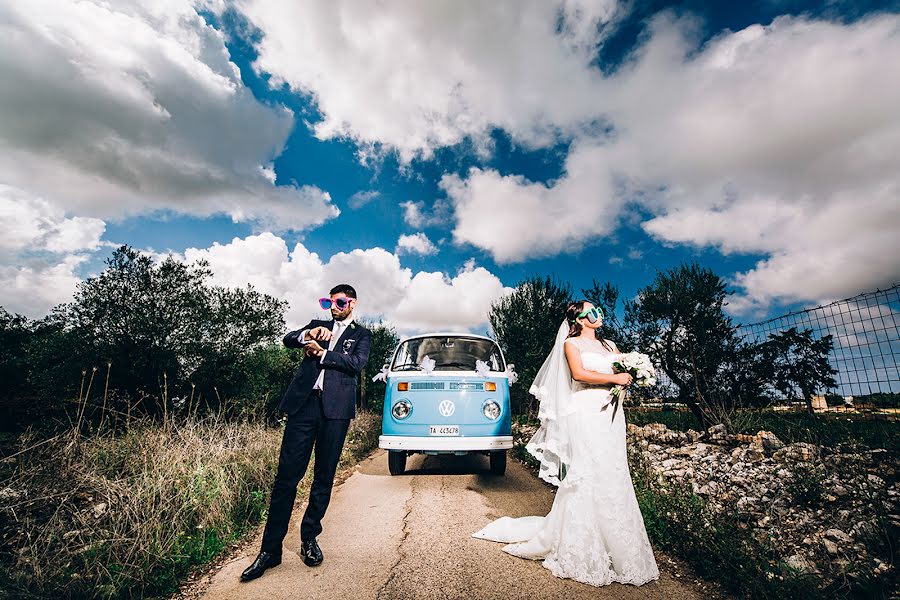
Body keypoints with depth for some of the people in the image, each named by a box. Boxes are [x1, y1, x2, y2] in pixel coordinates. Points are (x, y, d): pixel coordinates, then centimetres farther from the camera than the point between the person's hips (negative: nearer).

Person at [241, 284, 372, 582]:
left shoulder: (362, 334, 13)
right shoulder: (318, 325, 22)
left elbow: (357, 363, -5)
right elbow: (288, 339, 7)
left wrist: (321, 353, -5)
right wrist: (309, 334, -11)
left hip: (336, 408, -1)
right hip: (304, 402, 2)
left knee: (324, 477, 7)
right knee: (286, 475, 0)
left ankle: (309, 538, 24)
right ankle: (270, 549, 9)